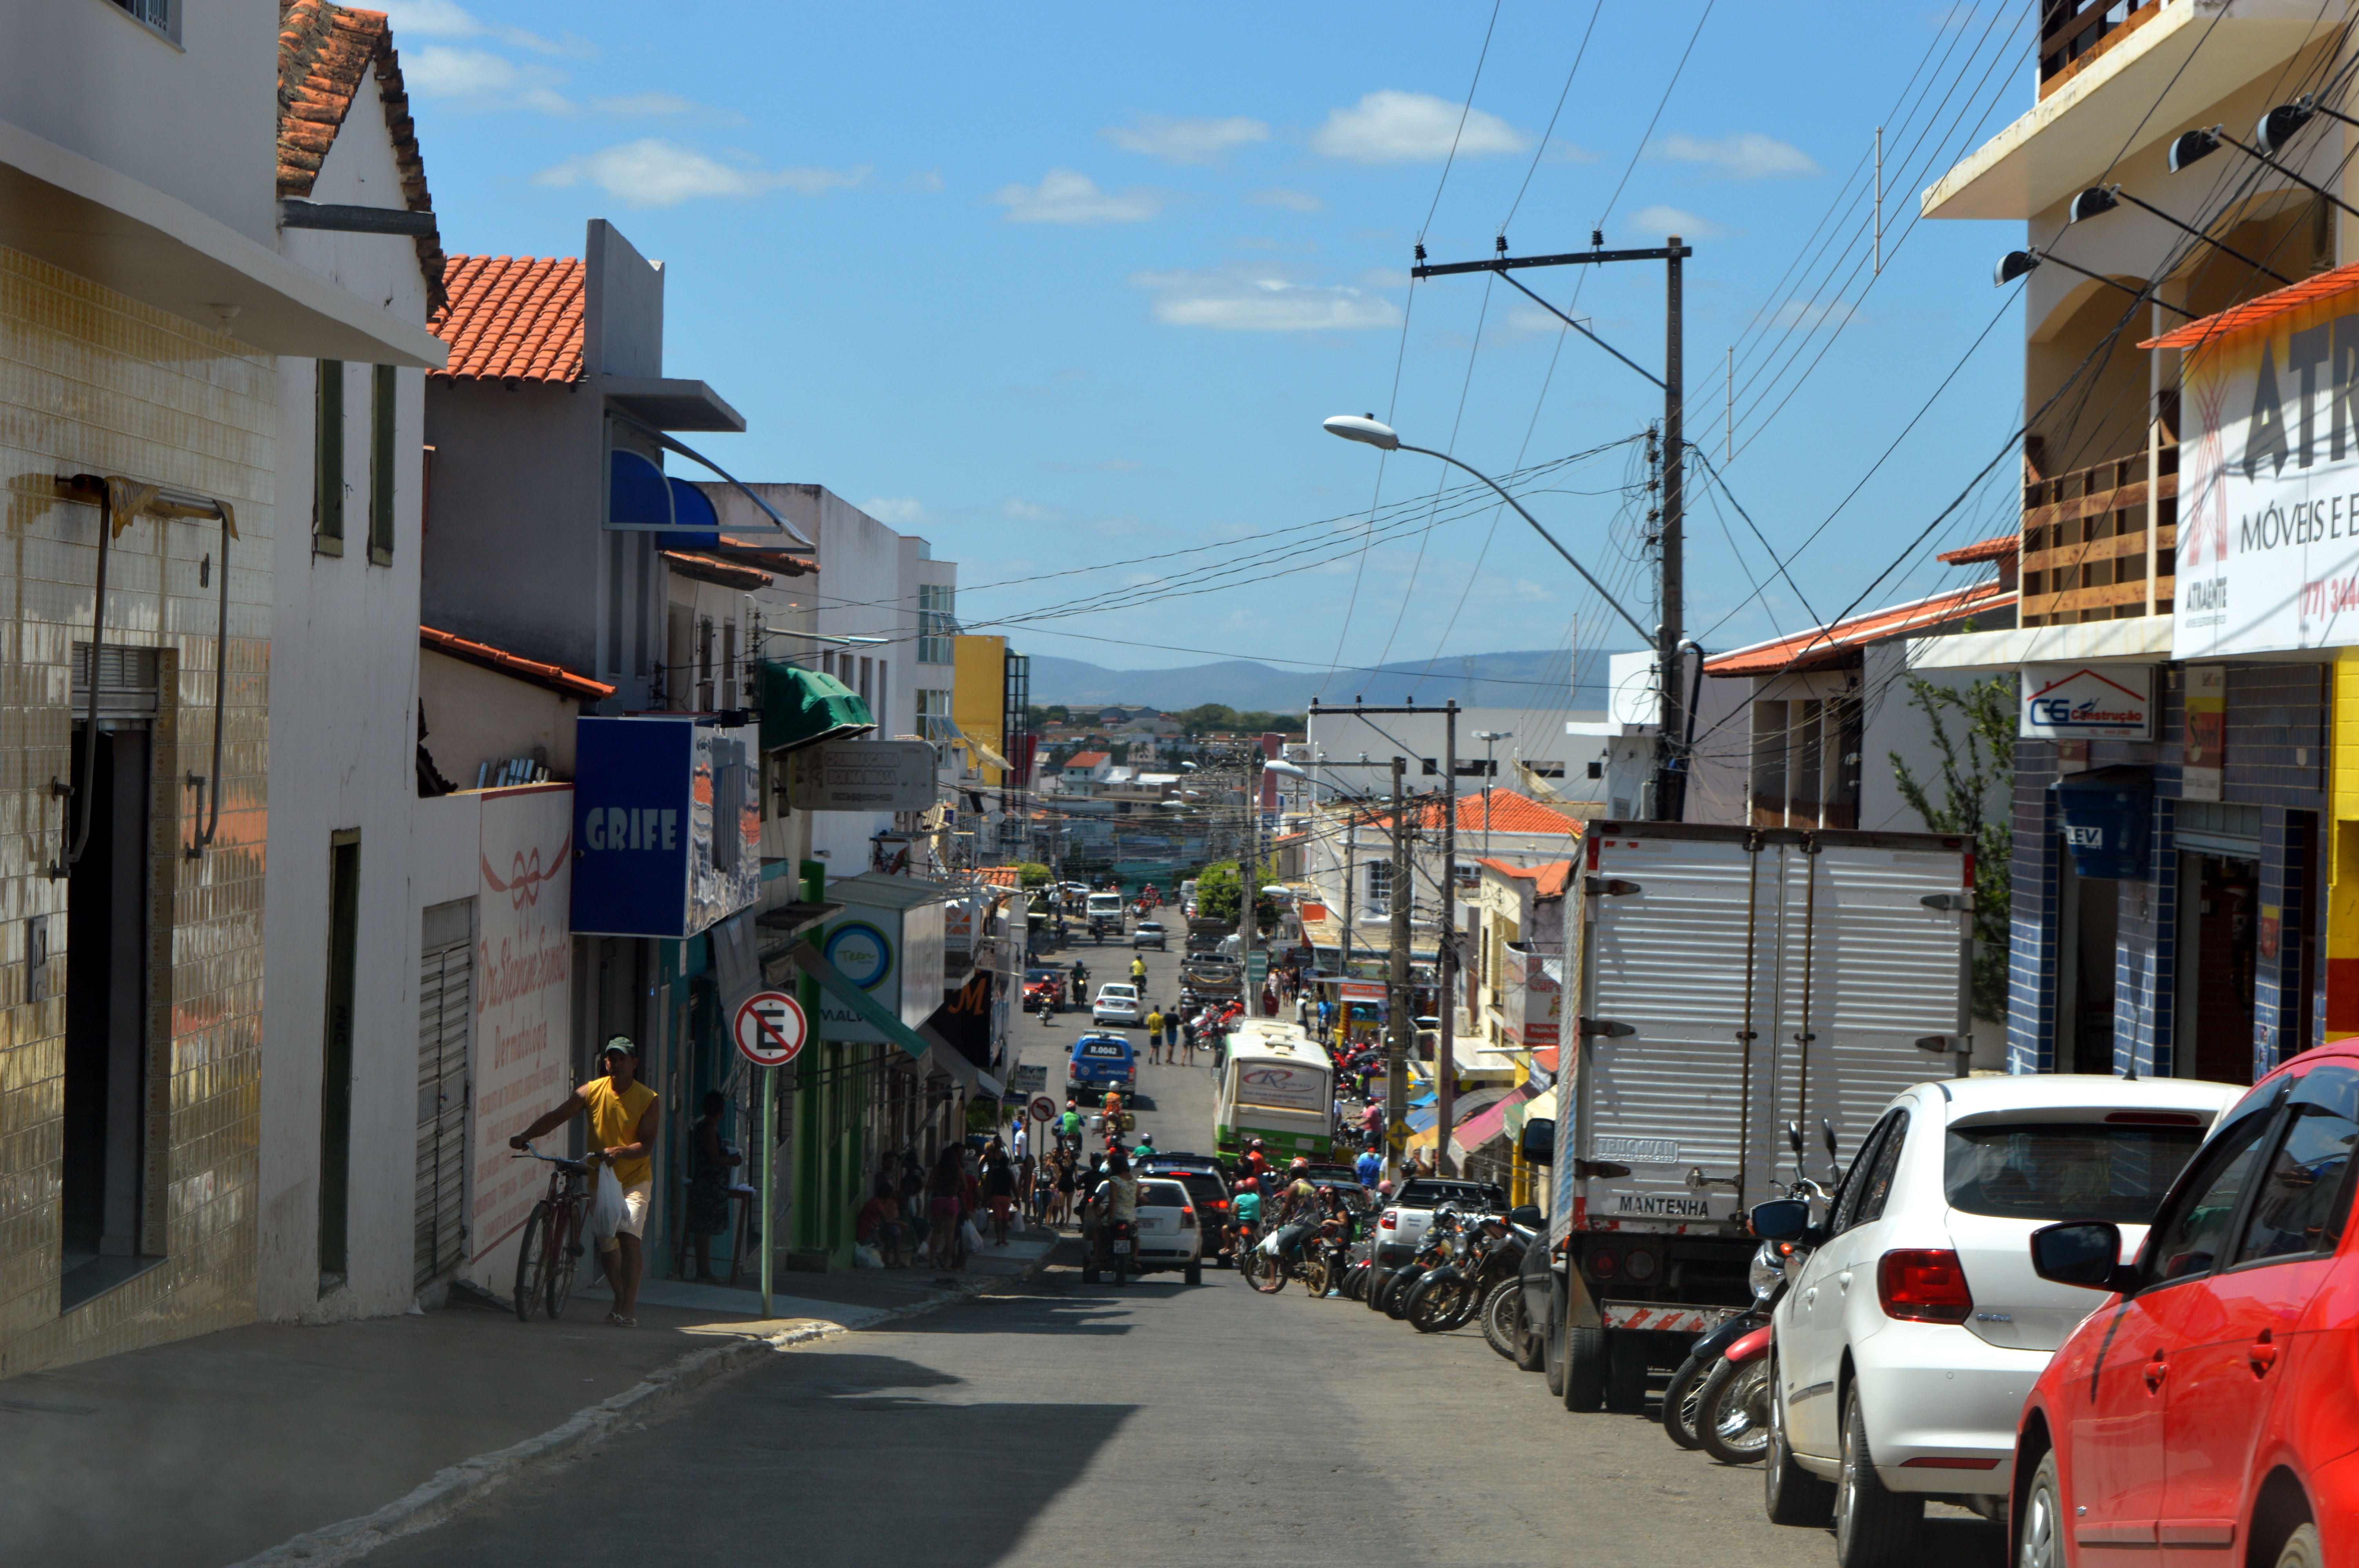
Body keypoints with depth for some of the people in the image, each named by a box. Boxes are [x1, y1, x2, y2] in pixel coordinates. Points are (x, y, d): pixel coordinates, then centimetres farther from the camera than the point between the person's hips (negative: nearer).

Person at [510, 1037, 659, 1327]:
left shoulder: (648, 1100, -8)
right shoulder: (592, 1091, -2)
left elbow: (645, 1145, -14)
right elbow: (557, 1117, -10)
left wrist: (618, 1152, -33)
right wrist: (526, 1136, -24)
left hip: (634, 1180, -4)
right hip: (600, 1179, 4)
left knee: (628, 1236, -20)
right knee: (605, 1243, 9)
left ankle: (629, 1309, -19)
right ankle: (620, 1301, 31)